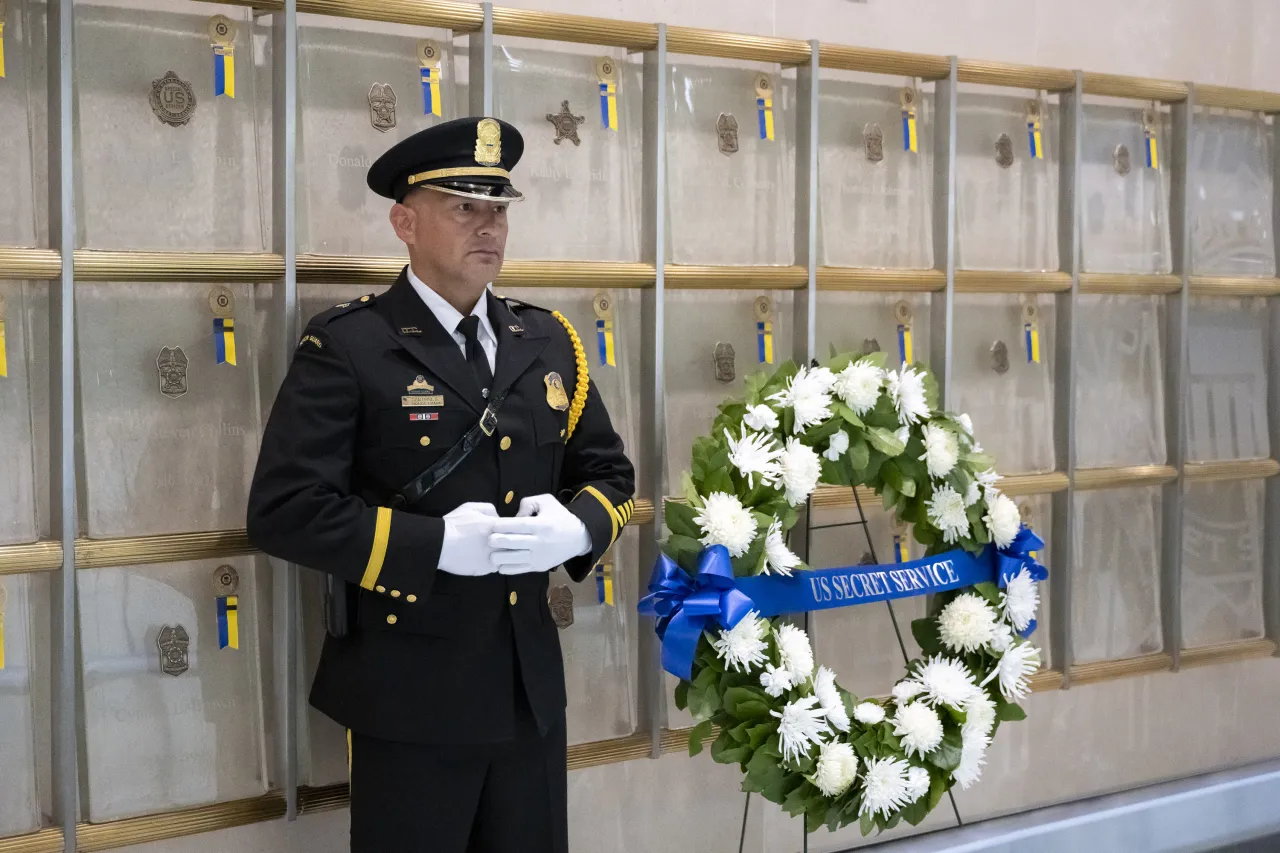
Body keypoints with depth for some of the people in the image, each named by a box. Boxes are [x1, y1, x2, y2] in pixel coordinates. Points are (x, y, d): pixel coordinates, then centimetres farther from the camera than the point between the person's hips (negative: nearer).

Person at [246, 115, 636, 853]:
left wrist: (576, 527, -10)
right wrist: (437, 543, -23)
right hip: (408, 696, -5)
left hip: (530, 688, 6)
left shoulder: (548, 341, 9)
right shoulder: (346, 347, -10)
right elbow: (285, 510, -17)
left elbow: (609, 474, 13)